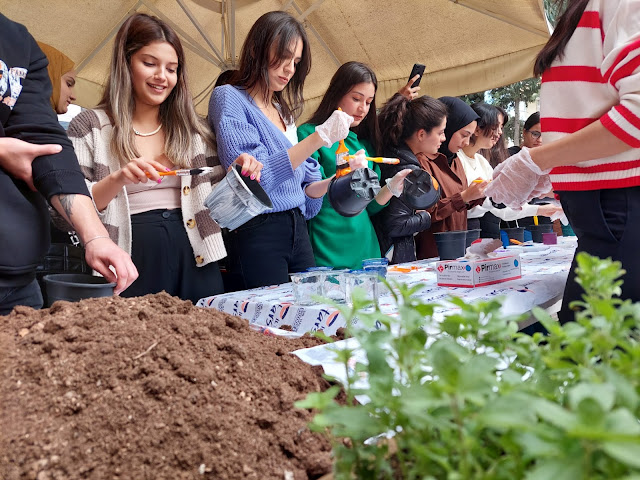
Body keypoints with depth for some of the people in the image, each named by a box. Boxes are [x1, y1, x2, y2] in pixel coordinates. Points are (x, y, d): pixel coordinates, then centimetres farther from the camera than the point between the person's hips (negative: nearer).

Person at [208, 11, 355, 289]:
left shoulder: (284, 111, 17)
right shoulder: (229, 98, -3)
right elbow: (252, 178, -18)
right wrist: (320, 137, -17)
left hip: (298, 231, 7)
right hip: (258, 232, -7)